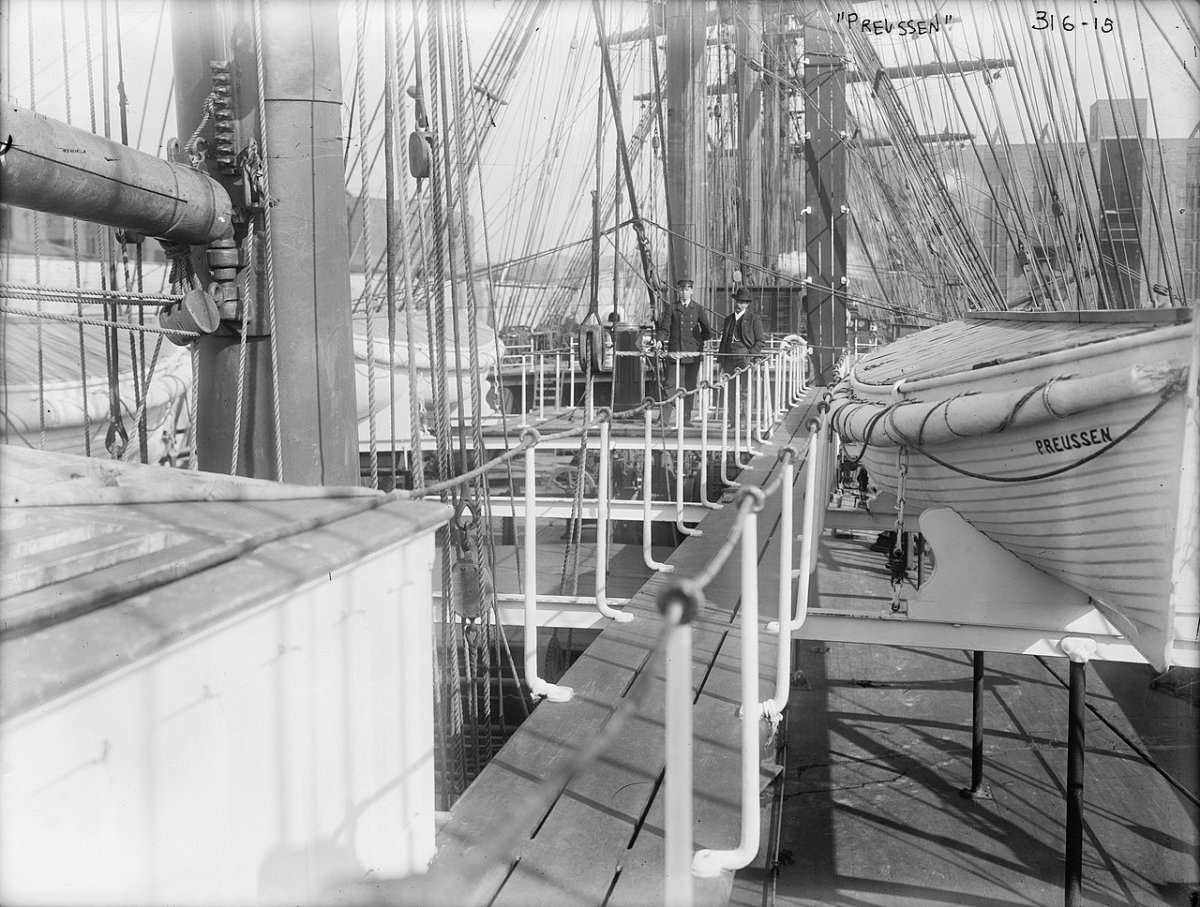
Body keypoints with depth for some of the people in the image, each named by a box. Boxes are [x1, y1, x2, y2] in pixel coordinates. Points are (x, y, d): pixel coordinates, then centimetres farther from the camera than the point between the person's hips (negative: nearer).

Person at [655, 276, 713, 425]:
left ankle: (686, 418, 10)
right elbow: (664, 328, 0)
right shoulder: (671, 309, 7)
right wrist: (660, 340, -16)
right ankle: (664, 417, -5)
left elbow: (708, 331, 13)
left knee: (690, 386, 4)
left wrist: (697, 340, 7)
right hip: (675, 351, -1)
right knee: (671, 384, -6)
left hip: (693, 353, 1)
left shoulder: (698, 310, 9)